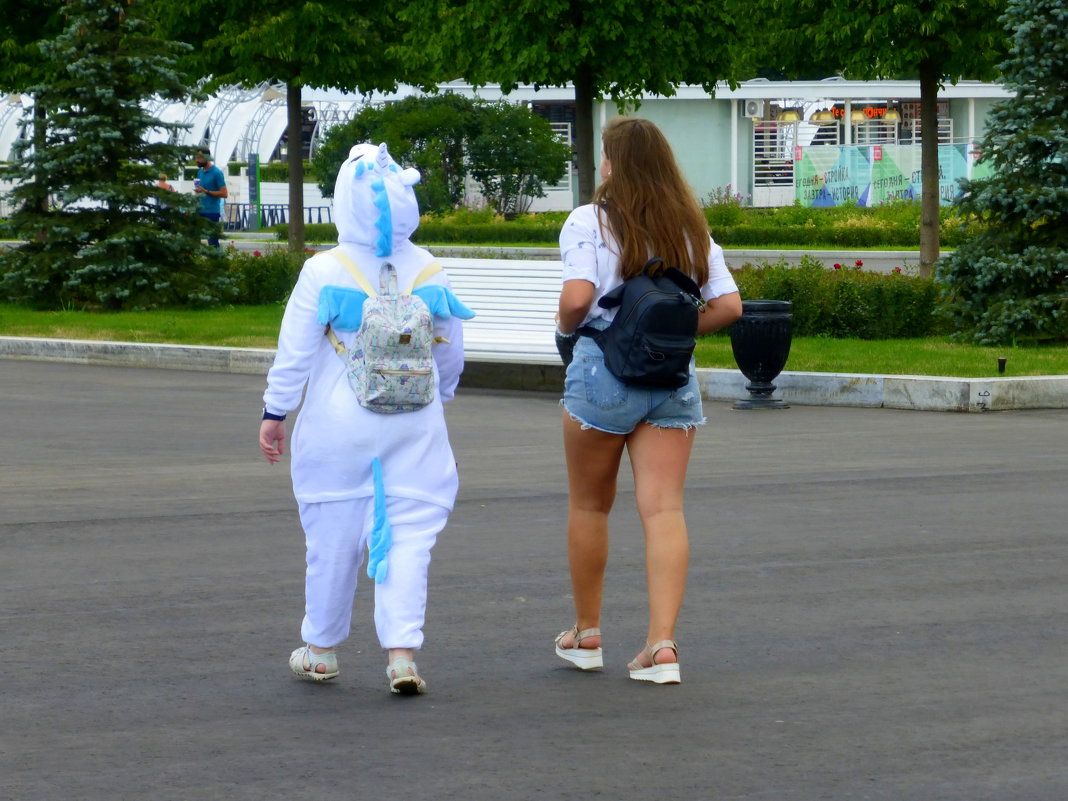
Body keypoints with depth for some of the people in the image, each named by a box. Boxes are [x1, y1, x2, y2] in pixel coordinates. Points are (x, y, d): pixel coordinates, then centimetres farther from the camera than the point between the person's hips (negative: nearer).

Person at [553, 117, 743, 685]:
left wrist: (564, 328, 2)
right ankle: (662, 645, -12)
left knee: (588, 505, 14)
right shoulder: (691, 227, 9)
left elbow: (577, 298, -18)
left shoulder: (590, 222, -5)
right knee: (663, 508, -1)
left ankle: (586, 636, 25)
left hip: (603, 367, -3)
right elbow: (728, 306, 4)